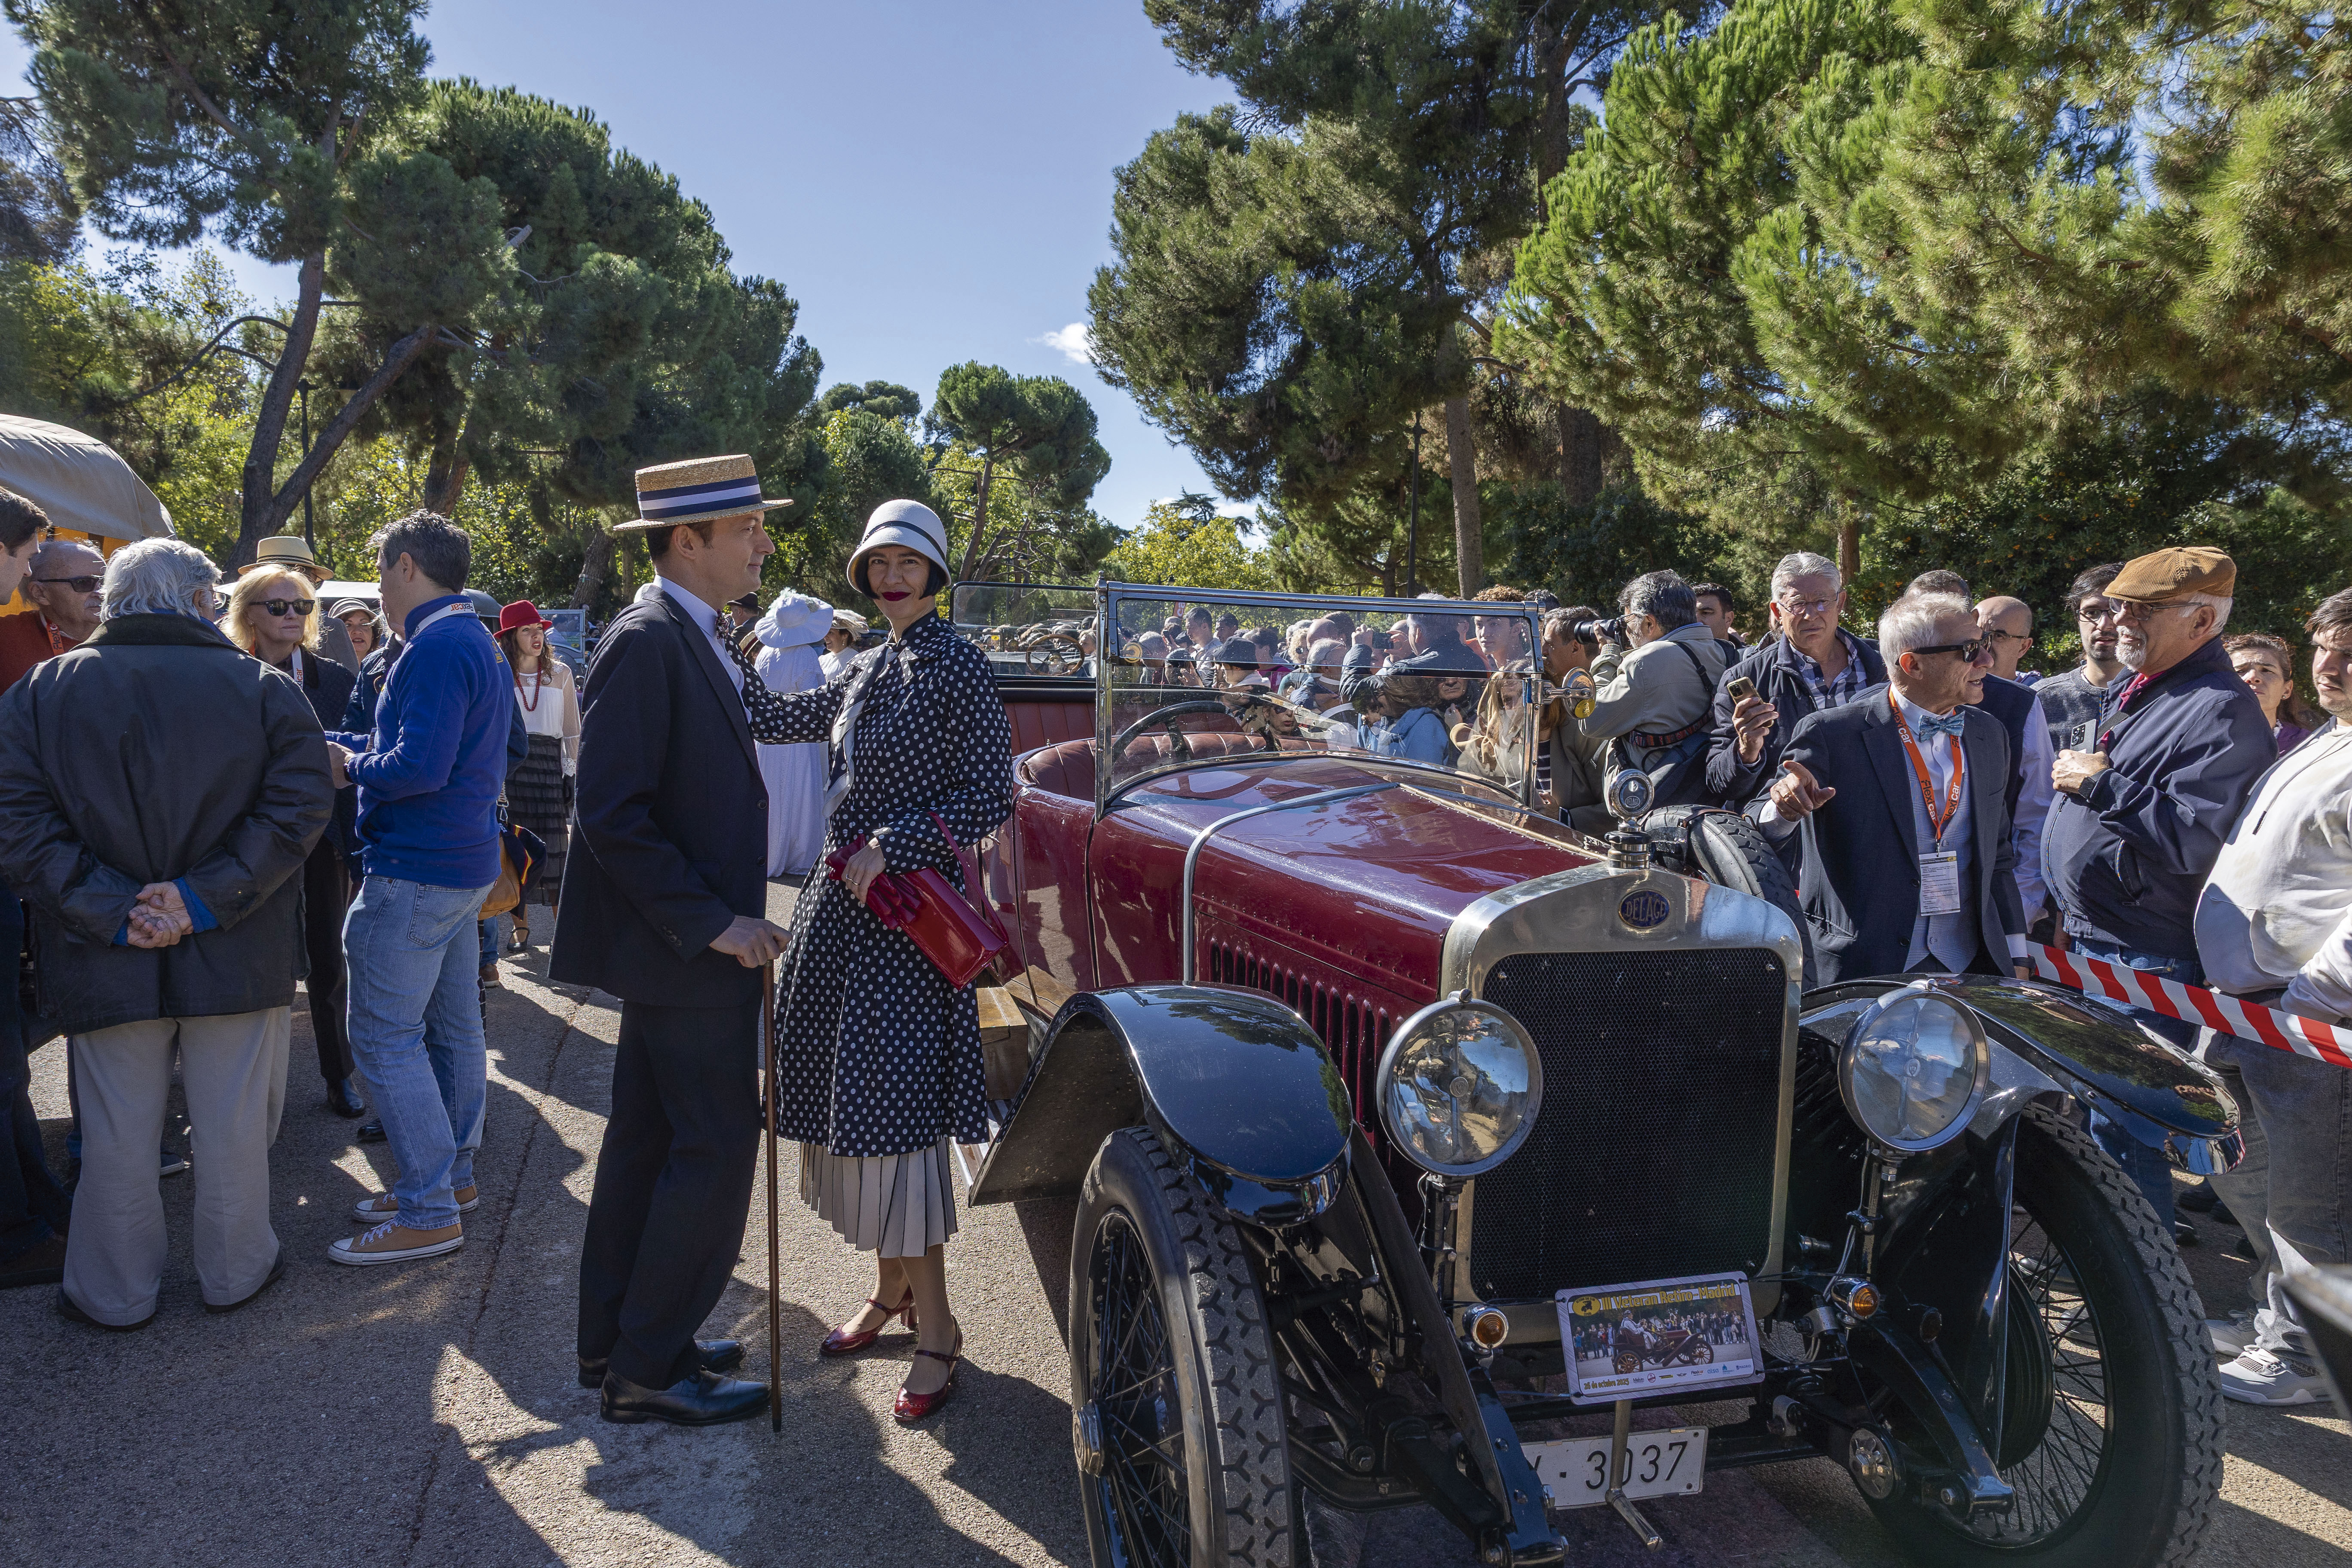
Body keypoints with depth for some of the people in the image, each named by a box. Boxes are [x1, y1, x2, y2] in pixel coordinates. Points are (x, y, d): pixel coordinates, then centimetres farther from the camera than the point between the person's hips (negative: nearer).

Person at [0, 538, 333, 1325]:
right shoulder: (265, 689, -5)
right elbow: (297, 809, -13)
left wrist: (111, 913, -11)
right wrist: (207, 898, -14)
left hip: (107, 962, 1)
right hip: (237, 959, -1)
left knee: (117, 1137, 14)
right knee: (232, 1127, 13)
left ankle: (115, 1295, 28)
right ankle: (234, 1274, 28)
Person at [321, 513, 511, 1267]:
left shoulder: (435, 646, -18)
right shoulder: (476, 640, 15)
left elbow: (419, 767, -25)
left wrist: (351, 765, -8)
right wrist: (347, 746, 10)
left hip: (415, 872, -10)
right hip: (465, 862, 10)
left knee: (385, 1036, -4)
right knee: (452, 1026, 16)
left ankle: (429, 1213, 1)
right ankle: (451, 1174, 27)